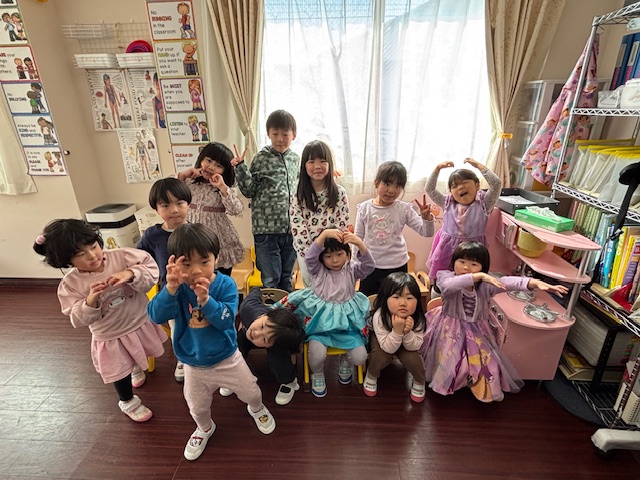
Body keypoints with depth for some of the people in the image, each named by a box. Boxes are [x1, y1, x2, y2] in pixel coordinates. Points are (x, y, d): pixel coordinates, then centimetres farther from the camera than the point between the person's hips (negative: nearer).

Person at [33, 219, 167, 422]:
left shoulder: (121, 256, -21)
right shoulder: (70, 284, -19)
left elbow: (151, 268, -24)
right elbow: (79, 319, -15)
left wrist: (130, 274, -41)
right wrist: (90, 301, -34)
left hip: (140, 321, 2)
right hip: (110, 337, -1)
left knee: (139, 356, 32)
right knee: (120, 371, 19)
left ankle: (137, 368, 69)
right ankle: (128, 402, 49)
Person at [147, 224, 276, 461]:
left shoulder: (225, 285, -22)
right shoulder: (177, 288, -18)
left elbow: (226, 320, -30)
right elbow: (156, 316, -30)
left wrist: (205, 299, -45)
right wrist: (170, 289, -47)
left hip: (227, 358, -1)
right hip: (194, 365, 2)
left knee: (250, 392, 19)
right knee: (197, 408, 24)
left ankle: (257, 409, 56)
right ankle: (204, 429, 59)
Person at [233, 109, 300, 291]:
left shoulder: (296, 159, 9)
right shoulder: (261, 158, -3)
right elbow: (249, 191, -4)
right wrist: (240, 168, -15)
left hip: (291, 227, 4)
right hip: (267, 227, -4)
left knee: (286, 277, 17)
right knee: (271, 279, 4)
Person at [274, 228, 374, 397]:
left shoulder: (351, 269, -3)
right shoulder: (318, 270, -6)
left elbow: (369, 266, -21)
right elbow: (309, 257, -26)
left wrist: (360, 243, -39)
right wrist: (324, 234, -39)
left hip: (346, 320, 2)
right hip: (320, 319, -1)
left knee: (360, 358, -11)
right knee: (317, 355, -22)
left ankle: (345, 361, 29)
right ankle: (317, 375, 17)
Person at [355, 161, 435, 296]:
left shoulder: (404, 209, -8)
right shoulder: (364, 208, -7)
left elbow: (426, 232, -7)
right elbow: (358, 239, 1)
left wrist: (426, 217, -27)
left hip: (397, 267, 0)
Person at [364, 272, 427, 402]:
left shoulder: (418, 317, -31)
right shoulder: (379, 316, -39)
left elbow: (414, 346, -22)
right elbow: (388, 348, -32)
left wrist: (407, 332, -43)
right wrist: (397, 330, -49)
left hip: (406, 342, 2)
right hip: (379, 338, -2)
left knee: (412, 357, -22)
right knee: (383, 356, -28)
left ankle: (419, 382, 11)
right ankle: (371, 376, 4)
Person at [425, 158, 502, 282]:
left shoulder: (483, 204, -5)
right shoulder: (448, 203, 2)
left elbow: (497, 184, -16)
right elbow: (429, 189, 4)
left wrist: (478, 165, -12)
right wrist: (437, 169, -3)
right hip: (447, 248, 2)